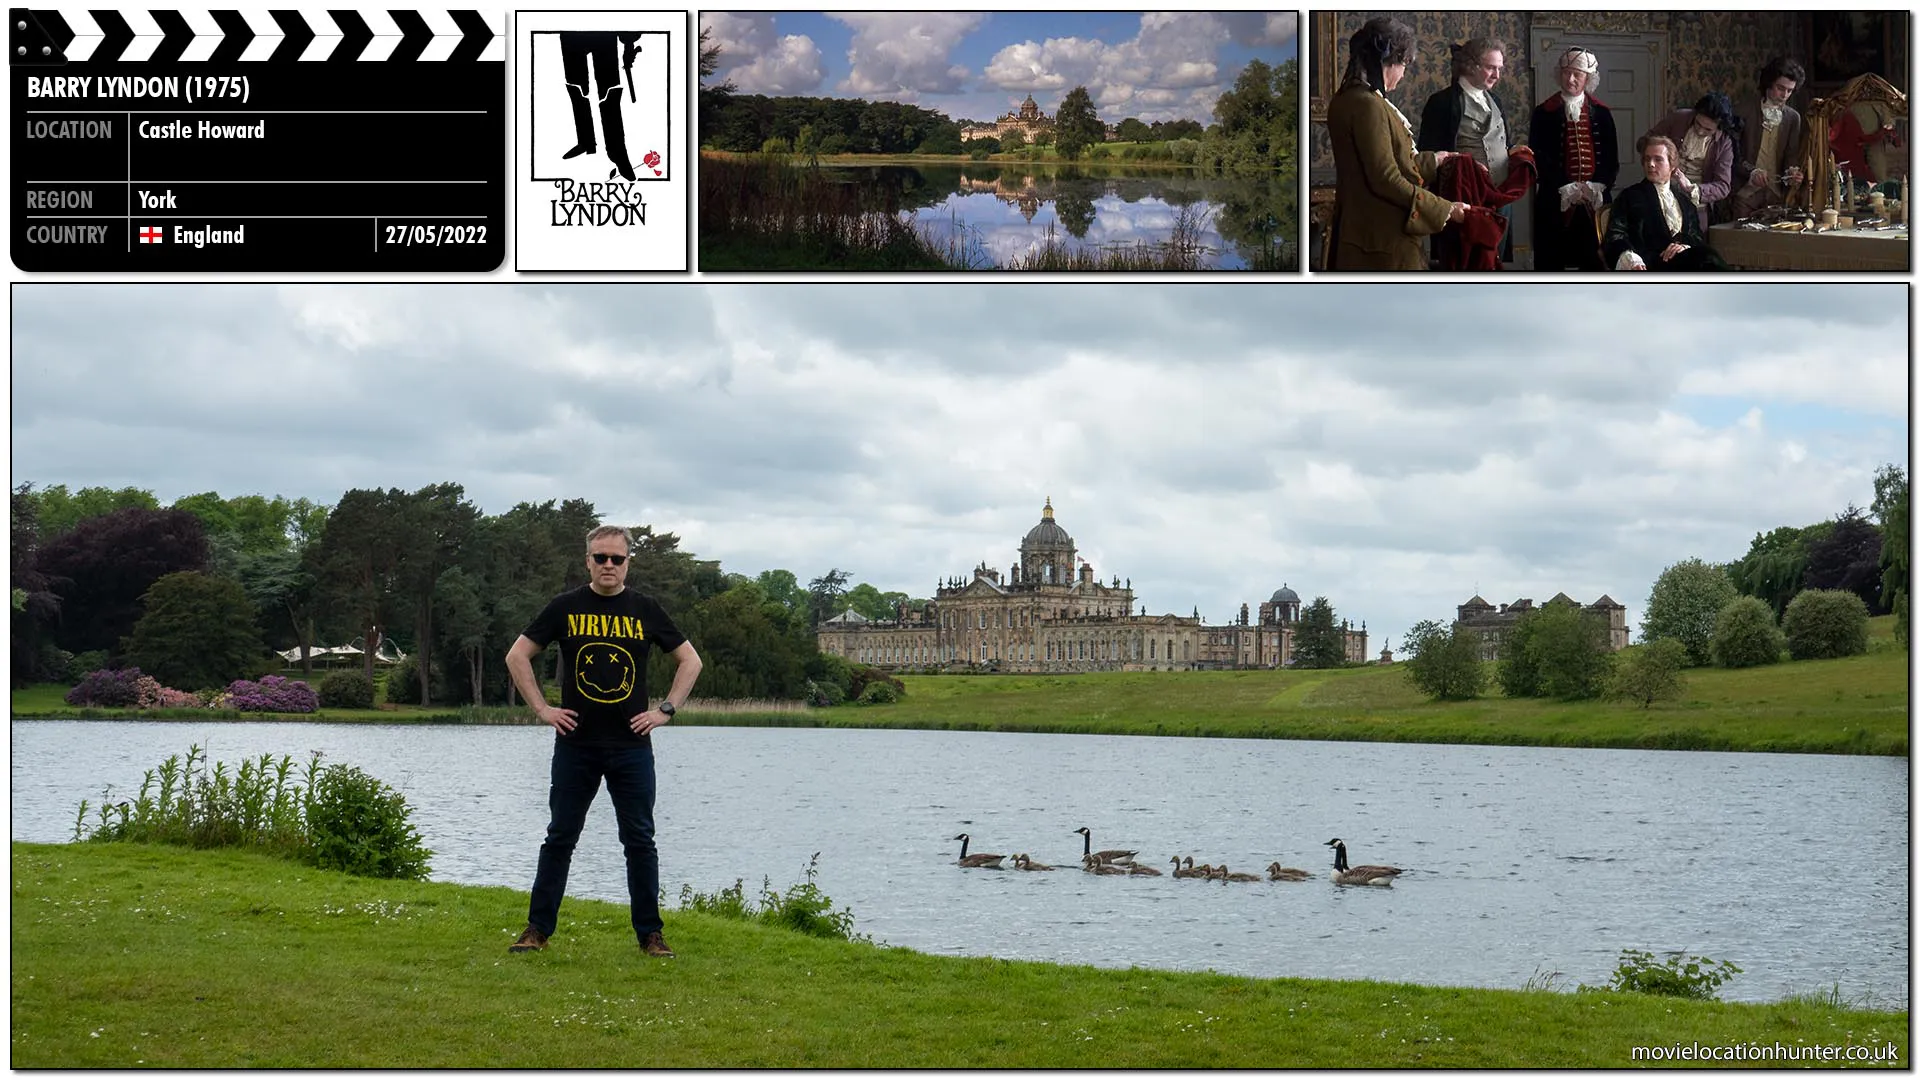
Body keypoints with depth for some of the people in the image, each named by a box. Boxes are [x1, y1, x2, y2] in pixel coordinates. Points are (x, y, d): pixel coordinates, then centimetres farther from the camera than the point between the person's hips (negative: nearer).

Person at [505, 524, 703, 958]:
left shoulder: (645, 610, 5)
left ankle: (650, 934, 9)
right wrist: (542, 709, 1)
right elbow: (517, 656, 8)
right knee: (560, 839, 4)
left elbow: (690, 660, 13)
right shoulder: (565, 608, 3)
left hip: (632, 745, 0)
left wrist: (665, 710, 3)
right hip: (576, 744, 0)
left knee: (640, 840, 2)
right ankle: (538, 929, 11)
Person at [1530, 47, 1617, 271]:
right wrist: (1565, 189, -13)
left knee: (1594, 264, 1)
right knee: (1551, 263, -2)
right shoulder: (1544, 113, 3)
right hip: (1555, 202, -2)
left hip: (1595, 203, 2)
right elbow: (1539, 159, -3)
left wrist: (1597, 187, -9)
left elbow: (1611, 158, 8)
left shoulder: (1601, 113, 10)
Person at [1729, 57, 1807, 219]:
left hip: (1776, 193, 3)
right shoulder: (1744, 110, 1)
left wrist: (1791, 173, -11)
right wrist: (1751, 171, -21)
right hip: (1746, 191, -3)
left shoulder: (1793, 118, 13)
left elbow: (1791, 157, 11)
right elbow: (1733, 153, -5)